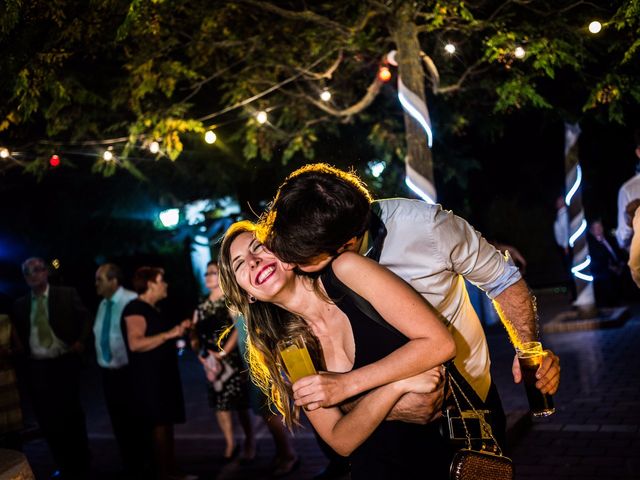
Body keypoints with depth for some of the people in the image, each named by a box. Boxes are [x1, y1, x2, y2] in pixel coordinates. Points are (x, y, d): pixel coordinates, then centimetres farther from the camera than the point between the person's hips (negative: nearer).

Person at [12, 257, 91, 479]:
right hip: (37, 367, 3)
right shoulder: (20, 304, 9)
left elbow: (85, 318, 0)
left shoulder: (67, 294, 0)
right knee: (47, 419, 8)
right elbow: (18, 335, 14)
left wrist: (81, 340, -14)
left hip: (65, 363, -3)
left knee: (72, 416, 4)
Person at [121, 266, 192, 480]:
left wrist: (178, 330, 17)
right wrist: (168, 334, -27)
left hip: (163, 375, 10)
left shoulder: (151, 310, 16)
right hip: (149, 378, -10)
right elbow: (135, 343, -27)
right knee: (159, 424, -7)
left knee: (166, 423, 11)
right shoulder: (136, 309, -15)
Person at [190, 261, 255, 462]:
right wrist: (199, 351, -5)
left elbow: (238, 328, -14)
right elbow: (195, 331, 10)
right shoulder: (202, 305, 12)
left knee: (240, 404, -2)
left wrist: (223, 352, -17)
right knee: (219, 404, 7)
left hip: (231, 359, -5)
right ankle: (230, 445, 19)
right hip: (211, 361, 6)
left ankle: (250, 442, 13)